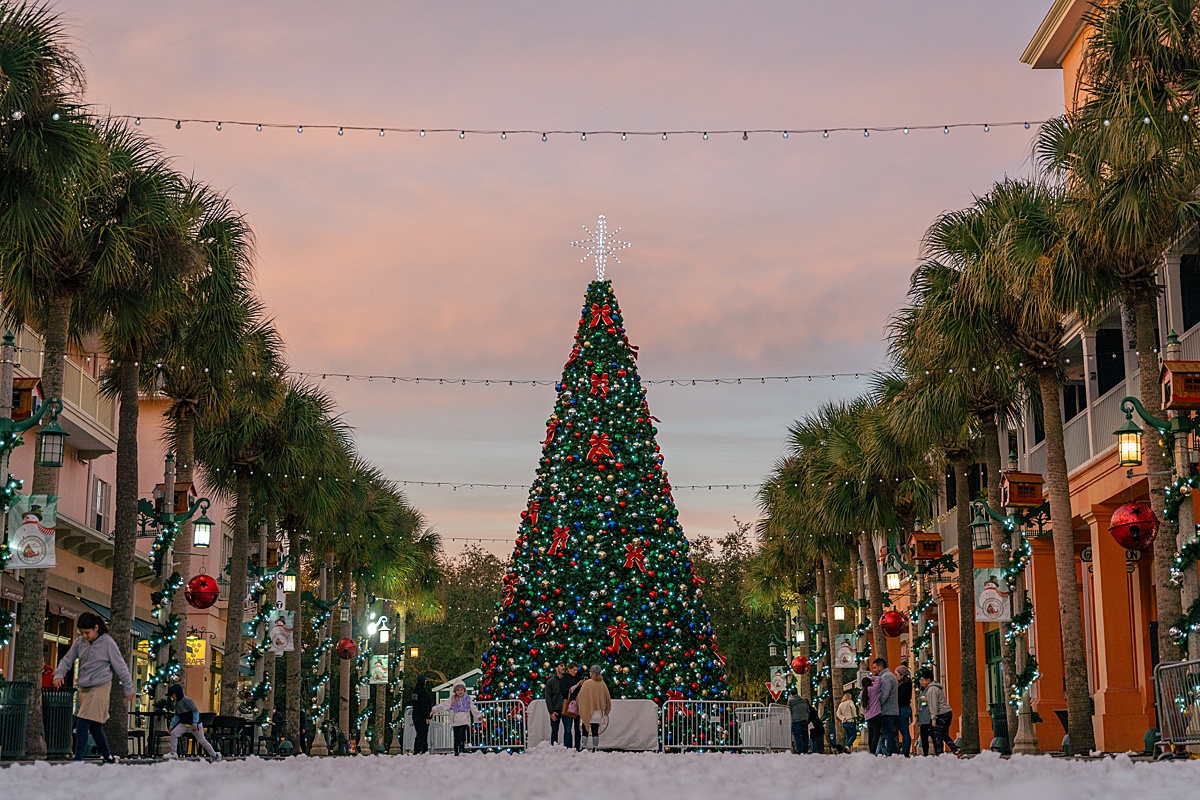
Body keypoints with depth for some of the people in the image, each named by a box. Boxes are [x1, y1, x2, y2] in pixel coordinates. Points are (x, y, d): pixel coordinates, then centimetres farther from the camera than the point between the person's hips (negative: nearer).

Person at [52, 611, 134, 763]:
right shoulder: (79, 642, 5)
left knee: (82, 723, -17)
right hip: (84, 688, 6)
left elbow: (120, 666, -1)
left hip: (100, 687, -6)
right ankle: (108, 758, 26)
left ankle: (78, 759, -17)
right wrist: (59, 674, -7)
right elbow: (67, 660, 13)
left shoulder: (107, 642, -8)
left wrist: (128, 688, 5)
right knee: (94, 727, 12)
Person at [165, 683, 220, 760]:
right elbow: (177, 716, 17)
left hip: (194, 724, -8)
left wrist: (194, 724, -25)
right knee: (173, 733, -10)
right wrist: (171, 725, 9)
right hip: (184, 724, 8)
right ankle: (173, 753, -4)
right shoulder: (177, 703, 7)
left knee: (202, 740, 0)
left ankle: (214, 755, 10)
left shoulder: (186, 700, -20)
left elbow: (195, 711, -21)